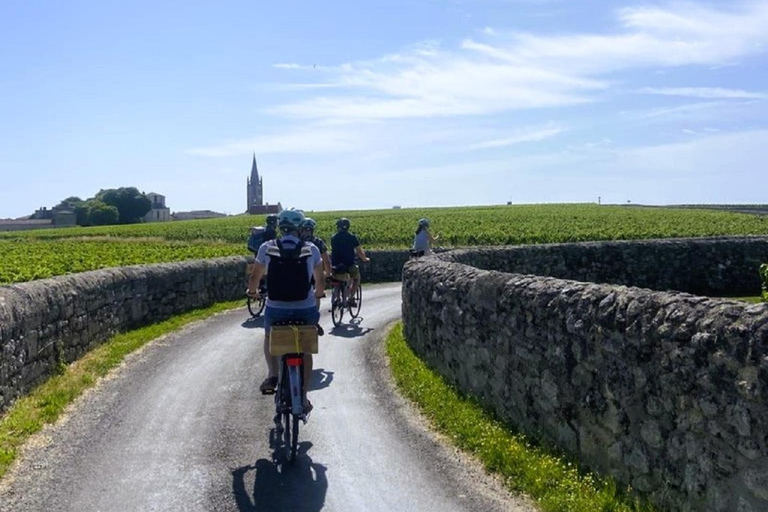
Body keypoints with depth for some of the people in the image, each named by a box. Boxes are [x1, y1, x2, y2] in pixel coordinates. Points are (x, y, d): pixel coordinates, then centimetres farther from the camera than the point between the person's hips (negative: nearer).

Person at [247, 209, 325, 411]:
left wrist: (252, 291, 30)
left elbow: (254, 277, 8)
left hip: (276, 309, 0)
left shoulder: (267, 248, -1)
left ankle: (272, 374, 8)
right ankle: (303, 396, 18)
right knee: (305, 349, 21)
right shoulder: (311, 249, 0)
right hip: (306, 309, 0)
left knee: (269, 338, 30)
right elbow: (320, 282, 9)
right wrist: (318, 294, 31)